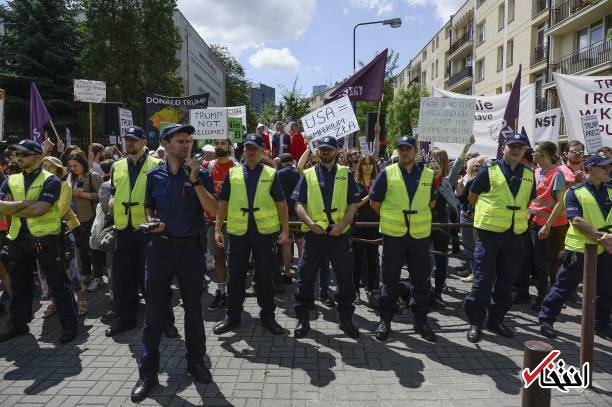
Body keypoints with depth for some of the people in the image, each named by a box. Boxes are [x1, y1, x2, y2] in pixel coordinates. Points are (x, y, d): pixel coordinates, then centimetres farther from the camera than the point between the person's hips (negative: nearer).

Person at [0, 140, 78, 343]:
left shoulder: (50, 180, -7)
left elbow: (39, 209, -19)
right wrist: (25, 203, -16)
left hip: (45, 239, -6)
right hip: (18, 239, 6)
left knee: (58, 284, 0)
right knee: (19, 284, 18)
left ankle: (69, 325, 9)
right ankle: (17, 324, 33)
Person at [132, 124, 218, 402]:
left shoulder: (200, 174, -1)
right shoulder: (154, 175, 6)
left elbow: (213, 210, -11)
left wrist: (195, 180, -19)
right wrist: (151, 221, -3)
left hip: (190, 248, -1)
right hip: (160, 247, 1)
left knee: (193, 308, 10)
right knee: (154, 311, 5)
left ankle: (196, 362, 28)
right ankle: (148, 372, 18)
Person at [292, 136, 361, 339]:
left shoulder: (346, 174, 8)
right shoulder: (308, 175, 7)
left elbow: (353, 204, 4)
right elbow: (299, 204, 1)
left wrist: (342, 224, -11)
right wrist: (309, 222, -15)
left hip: (339, 233, 1)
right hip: (314, 233, 0)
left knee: (346, 278, 7)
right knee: (306, 277, 5)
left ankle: (346, 319, 23)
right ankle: (303, 319, 19)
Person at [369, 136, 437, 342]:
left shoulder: (428, 175, 4)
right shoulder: (387, 174, -2)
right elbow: (374, 203, 4)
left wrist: (417, 216, 12)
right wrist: (391, 217, 6)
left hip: (420, 234, 2)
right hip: (393, 234, -2)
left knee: (421, 280, 10)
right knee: (389, 280, 6)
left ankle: (421, 320, 24)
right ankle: (385, 320, 19)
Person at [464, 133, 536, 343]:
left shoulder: (529, 174, 8)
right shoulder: (489, 170, -5)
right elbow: (472, 197, 3)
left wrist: (514, 212, 10)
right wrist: (490, 212, 4)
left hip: (515, 233, 5)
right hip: (489, 231, -5)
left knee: (507, 278, 11)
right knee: (483, 278, -1)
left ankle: (496, 319, 25)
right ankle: (475, 322, 9)